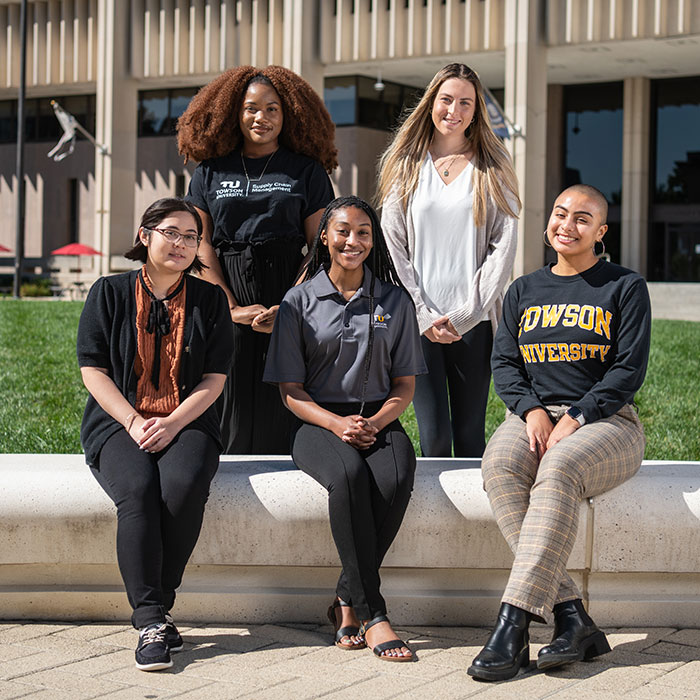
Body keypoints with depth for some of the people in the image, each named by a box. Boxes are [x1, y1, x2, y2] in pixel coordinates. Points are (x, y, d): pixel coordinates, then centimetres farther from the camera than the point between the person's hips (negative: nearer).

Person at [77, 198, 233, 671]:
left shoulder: (210, 300, 11)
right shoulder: (110, 293, 9)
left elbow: (214, 379, 5)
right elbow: (93, 371, 2)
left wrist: (172, 423, -12)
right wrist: (134, 423, -12)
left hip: (187, 423, 1)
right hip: (119, 422, -1)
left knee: (184, 484, -33)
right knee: (138, 488, -33)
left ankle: (153, 606, -20)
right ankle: (151, 619, -32)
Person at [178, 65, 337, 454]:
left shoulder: (307, 171, 8)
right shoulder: (212, 171, 13)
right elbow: (201, 242, 6)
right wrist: (232, 307, -7)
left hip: (289, 301, -1)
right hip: (226, 302, 1)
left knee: (280, 412, -4)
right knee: (232, 409, -1)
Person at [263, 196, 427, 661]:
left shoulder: (395, 301, 12)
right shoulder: (299, 302, 7)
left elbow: (405, 387, 10)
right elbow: (291, 391, 2)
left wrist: (374, 422, -12)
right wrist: (337, 424, -16)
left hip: (379, 419, 2)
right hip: (318, 422, -2)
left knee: (395, 480, -34)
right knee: (349, 476, -37)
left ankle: (347, 603, -20)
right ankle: (373, 615, -34)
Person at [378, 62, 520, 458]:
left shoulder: (492, 169, 7)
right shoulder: (406, 165, 10)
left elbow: (504, 245, 0)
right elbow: (393, 248, 5)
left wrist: (466, 314, -8)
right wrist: (423, 315, -5)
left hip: (474, 321, 0)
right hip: (419, 320, 0)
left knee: (470, 436, 3)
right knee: (434, 438, -5)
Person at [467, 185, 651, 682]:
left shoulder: (626, 287, 7)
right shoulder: (524, 291, 19)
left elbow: (629, 369, -2)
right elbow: (504, 362, 11)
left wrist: (575, 419, -15)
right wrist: (531, 410, -10)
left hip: (606, 419, -3)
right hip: (535, 414, 3)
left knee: (558, 470, -38)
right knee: (499, 464, -32)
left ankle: (513, 624, -43)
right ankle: (571, 617, -35)